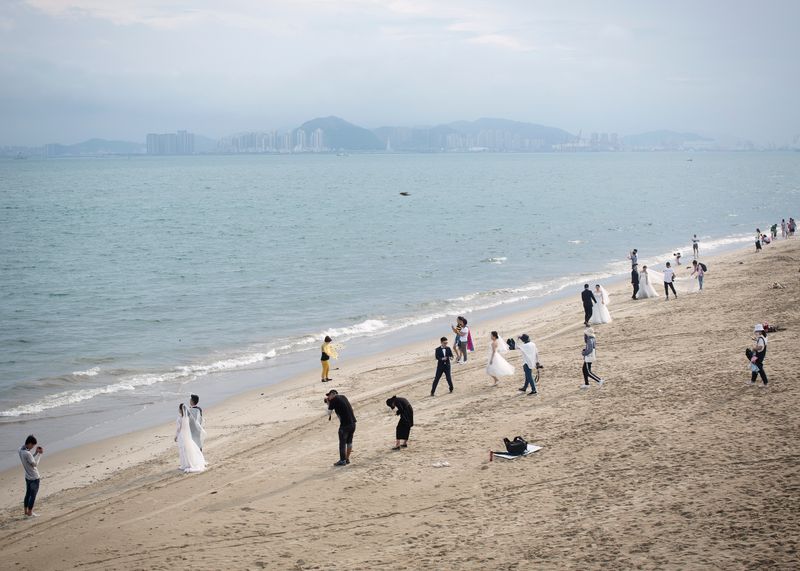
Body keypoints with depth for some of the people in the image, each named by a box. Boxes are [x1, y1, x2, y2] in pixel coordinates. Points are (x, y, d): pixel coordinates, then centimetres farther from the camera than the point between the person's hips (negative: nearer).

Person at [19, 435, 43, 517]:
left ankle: (26, 512, 26)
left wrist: (36, 453, 4)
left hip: (27, 477, 9)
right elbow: (35, 464, -20)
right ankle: (30, 513, 13)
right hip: (34, 478, -9)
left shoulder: (21, 451, -1)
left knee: (28, 494, 18)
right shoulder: (27, 453, -30)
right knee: (33, 495, 5)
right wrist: (40, 454, -13)